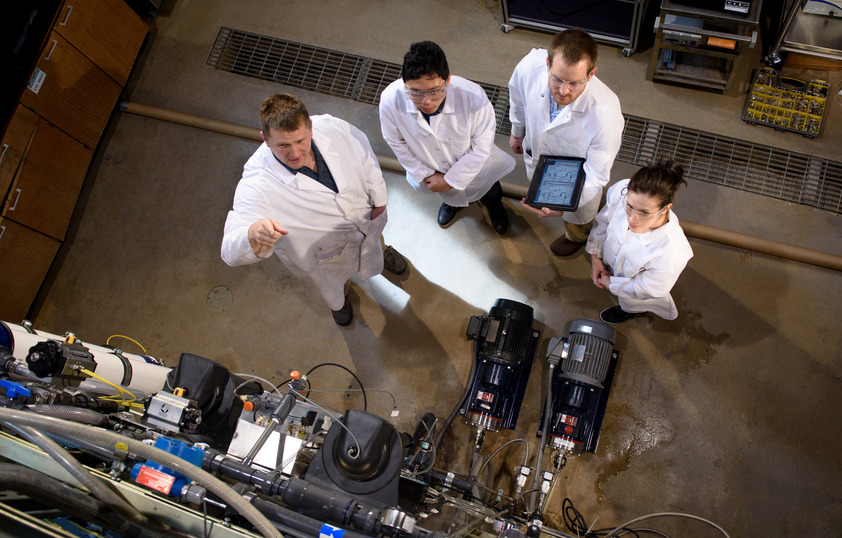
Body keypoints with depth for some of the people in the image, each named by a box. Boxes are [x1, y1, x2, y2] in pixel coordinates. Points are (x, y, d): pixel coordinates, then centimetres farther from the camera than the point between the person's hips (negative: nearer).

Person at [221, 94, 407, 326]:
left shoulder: (333, 128, -34)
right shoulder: (257, 184, -45)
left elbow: (365, 157, -11)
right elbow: (232, 251, -50)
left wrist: (379, 200, -1)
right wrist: (253, 235, -73)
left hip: (366, 217, 3)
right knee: (330, 283, 32)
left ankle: (383, 253, 79)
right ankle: (338, 301, 71)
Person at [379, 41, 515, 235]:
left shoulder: (474, 98, -43)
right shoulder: (390, 100, -38)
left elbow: (481, 148, -26)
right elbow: (397, 143, -16)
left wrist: (451, 180, -20)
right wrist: (424, 174, -9)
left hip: (475, 168, -1)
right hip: (433, 170, 1)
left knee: (490, 194, 33)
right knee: (448, 193, 36)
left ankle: (492, 203, 71)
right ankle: (451, 202, 73)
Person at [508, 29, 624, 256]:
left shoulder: (606, 115, -47)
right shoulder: (530, 65, -36)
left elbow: (596, 176, -33)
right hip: (535, 158, 3)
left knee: (577, 220, 32)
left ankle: (576, 236, 69)